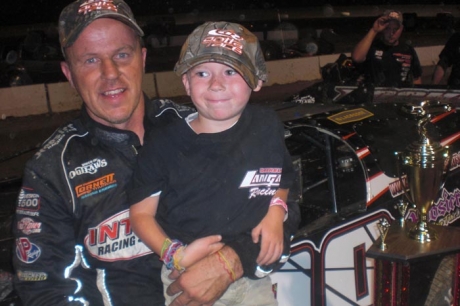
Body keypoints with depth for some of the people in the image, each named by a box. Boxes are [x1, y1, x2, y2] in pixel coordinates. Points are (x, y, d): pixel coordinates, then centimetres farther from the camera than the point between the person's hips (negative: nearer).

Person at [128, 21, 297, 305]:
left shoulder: (268, 126, -4)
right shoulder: (165, 144, -12)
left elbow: (282, 177, 15)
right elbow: (142, 212, -5)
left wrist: (276, 209, -4)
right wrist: (176, 254, -18)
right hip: (187, 281, -2)